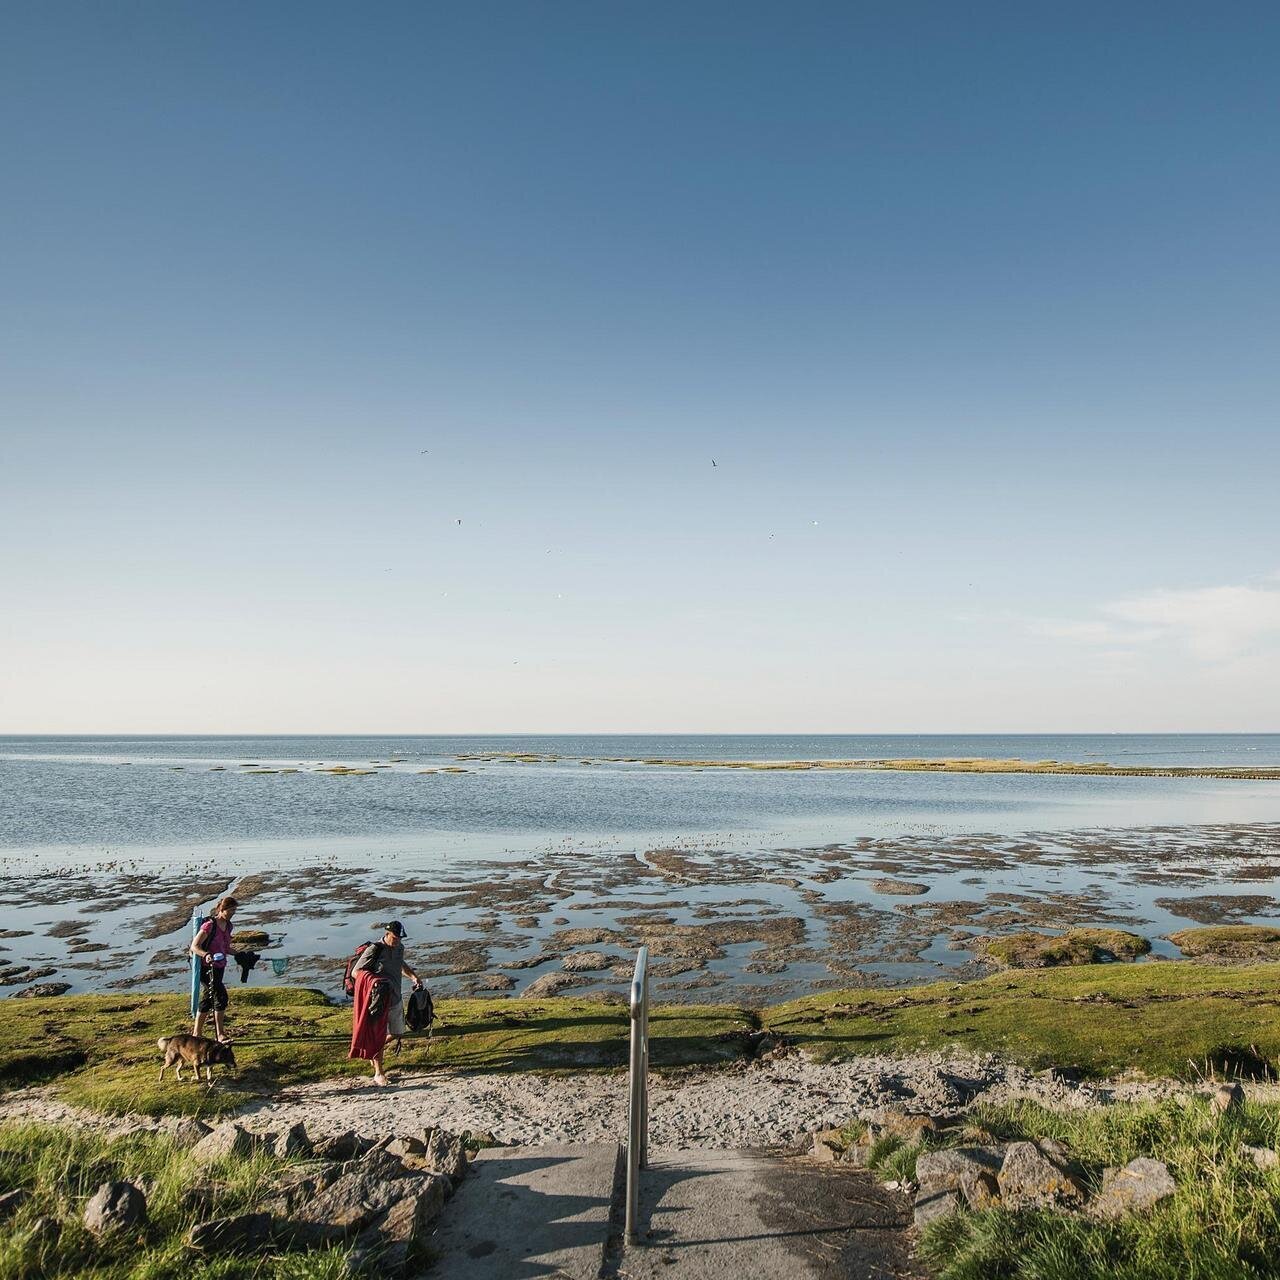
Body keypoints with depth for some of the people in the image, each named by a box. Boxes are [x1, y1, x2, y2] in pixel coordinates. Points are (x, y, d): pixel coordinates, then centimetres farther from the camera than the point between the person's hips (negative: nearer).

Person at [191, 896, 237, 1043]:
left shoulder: (228, 926, 8)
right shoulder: (210, 925, -17)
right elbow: (194, 946, -20)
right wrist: (206, 955, -37)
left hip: (220, 967, 8)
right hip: (207, 968, -8)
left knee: (208, 999, 15)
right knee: (221, 996, -15)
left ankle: (196, 1033, 27)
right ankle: (219, 1035, -9)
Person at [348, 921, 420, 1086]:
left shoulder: (399, 948, 4)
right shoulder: (374, 950, -17)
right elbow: (355, 972, -14)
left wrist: (413, 976, 10)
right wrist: (373, 980, -29)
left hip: (396, 999, 7)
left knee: (396, 1033, 15)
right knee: (378, 1035, 1)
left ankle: (372, 1051, 39)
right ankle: (379, 1073, 14)